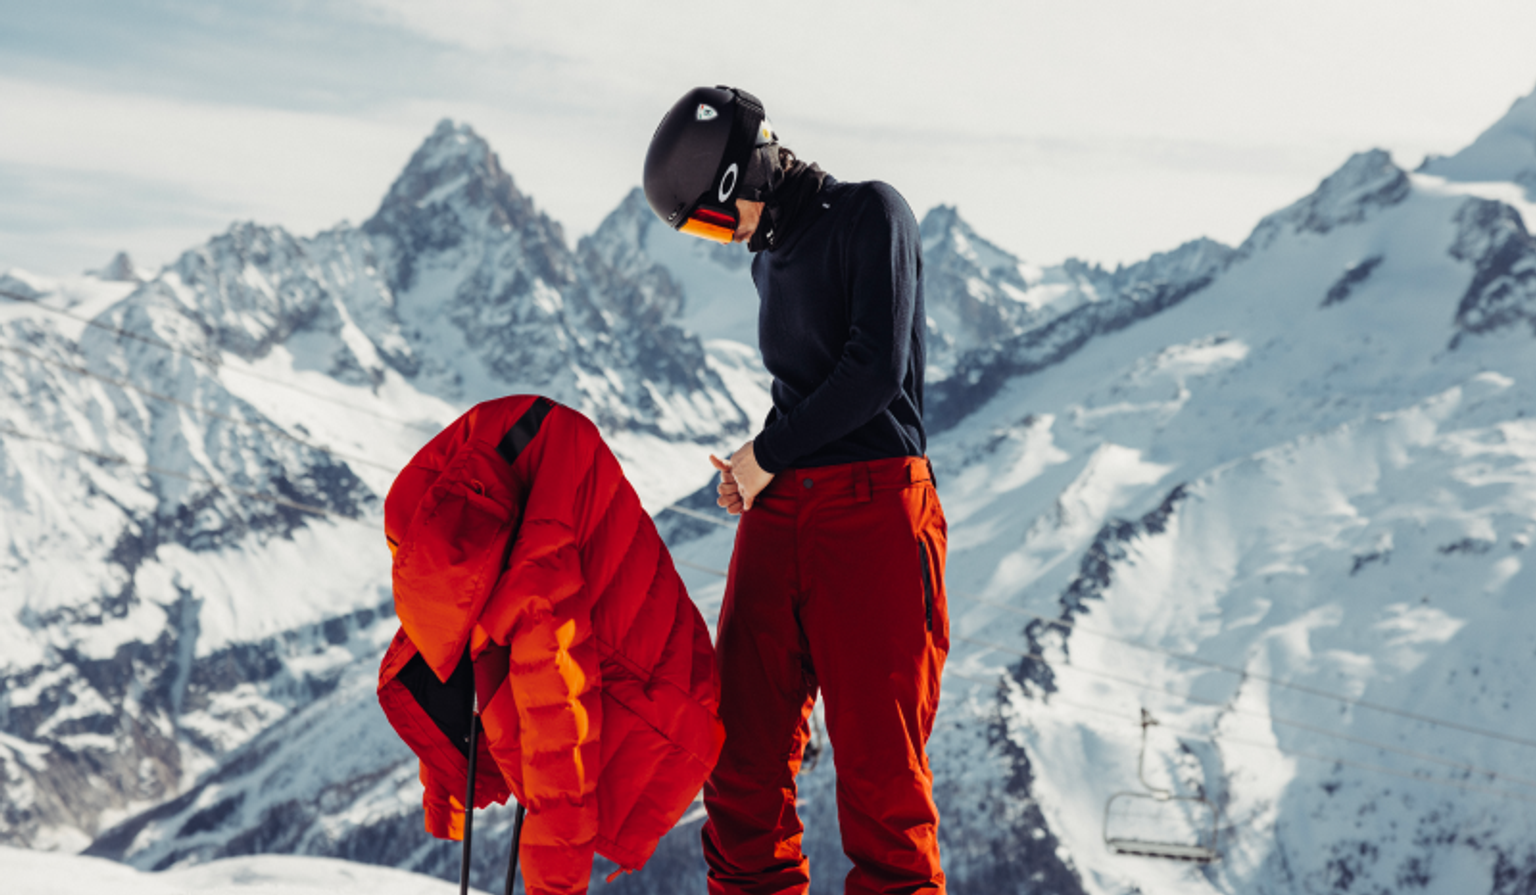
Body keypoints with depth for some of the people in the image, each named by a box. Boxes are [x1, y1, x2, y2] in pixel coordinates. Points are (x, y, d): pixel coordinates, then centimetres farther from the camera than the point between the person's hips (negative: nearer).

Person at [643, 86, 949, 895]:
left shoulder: (871, 214, -2)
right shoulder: (771, 258, 21)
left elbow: (876, 369, -11)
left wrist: (767, 454, -3)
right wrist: (752, 470, 9)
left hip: (872, 506, -7)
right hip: (778, 511, 7)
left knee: (878, 759, -6)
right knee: (742, 749, 1)